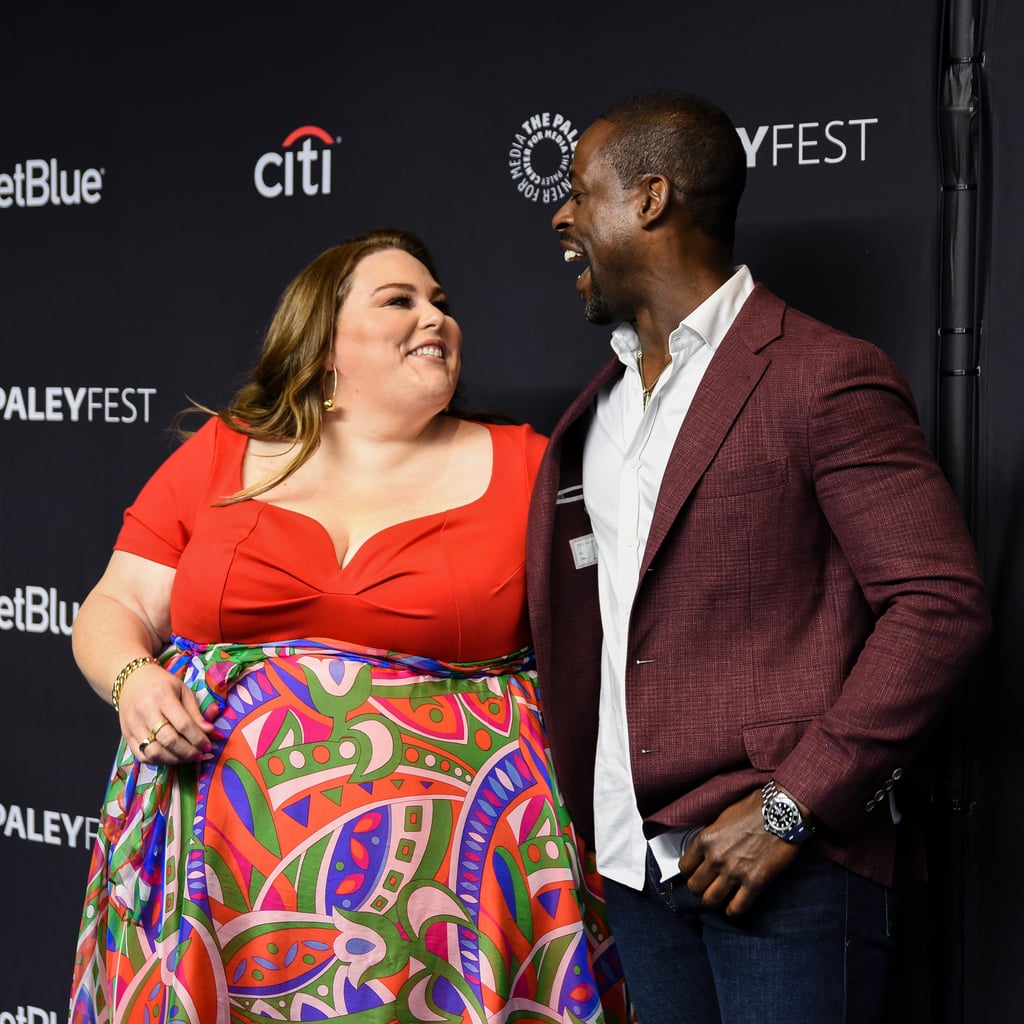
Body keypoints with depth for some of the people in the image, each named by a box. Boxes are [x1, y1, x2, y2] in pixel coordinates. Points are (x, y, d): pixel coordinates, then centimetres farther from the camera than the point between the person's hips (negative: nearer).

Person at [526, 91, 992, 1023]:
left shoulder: (825, 378, -9)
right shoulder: (598, 408, 16)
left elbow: (942, 605, -14)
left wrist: (791, 806, -17)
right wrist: (587, 823, 11)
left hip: (793, 862, -7)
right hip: (635, 858, 7)